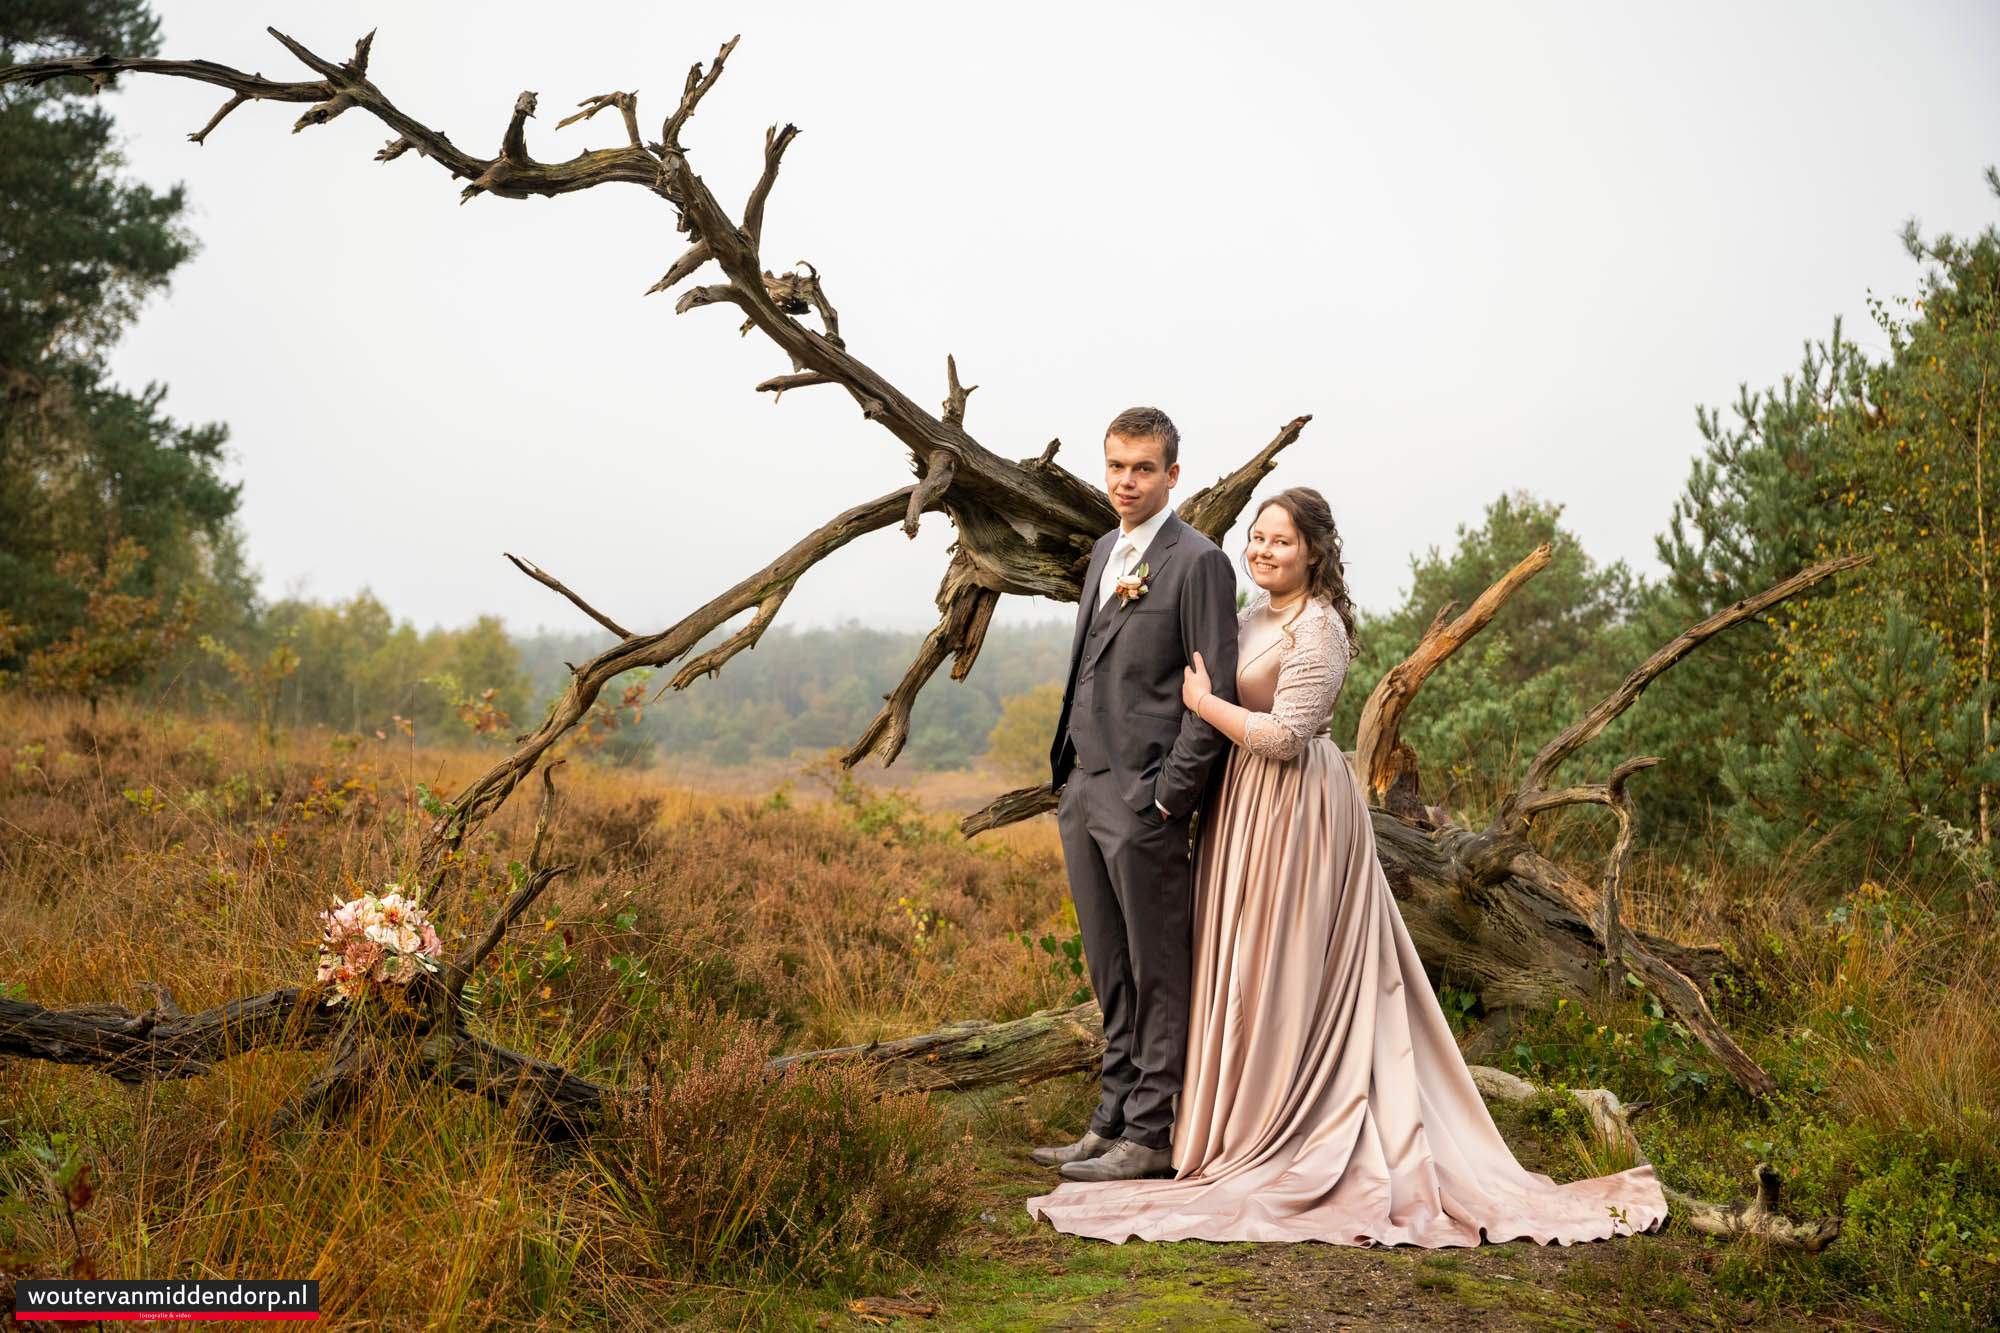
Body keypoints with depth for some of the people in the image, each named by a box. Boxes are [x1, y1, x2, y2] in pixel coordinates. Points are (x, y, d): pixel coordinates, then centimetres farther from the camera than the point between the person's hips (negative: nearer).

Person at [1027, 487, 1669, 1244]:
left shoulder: (1318, 627, -16)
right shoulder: (1256, 613, 12)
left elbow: (1285, 736, -21)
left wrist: (1203, 701, -14)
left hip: (1294, 808, -9)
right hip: (1249, 804, 9)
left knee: (1282, 971, -2)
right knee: (1250, 967, 13)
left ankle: (1275, 1133, 8)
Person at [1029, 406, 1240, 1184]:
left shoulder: (1197, 563, -9)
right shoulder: (1104, 552, 17)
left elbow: (1215, 694, -13)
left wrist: (1171, 797, -15)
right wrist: (1068, 773, 15)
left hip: (1142, 798, -8)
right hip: (1082, 789, 8)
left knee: (1157, 975, 1)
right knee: (1111, 975, 15)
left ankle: (1151, 1135, 9)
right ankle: (1113, 1121, 24)